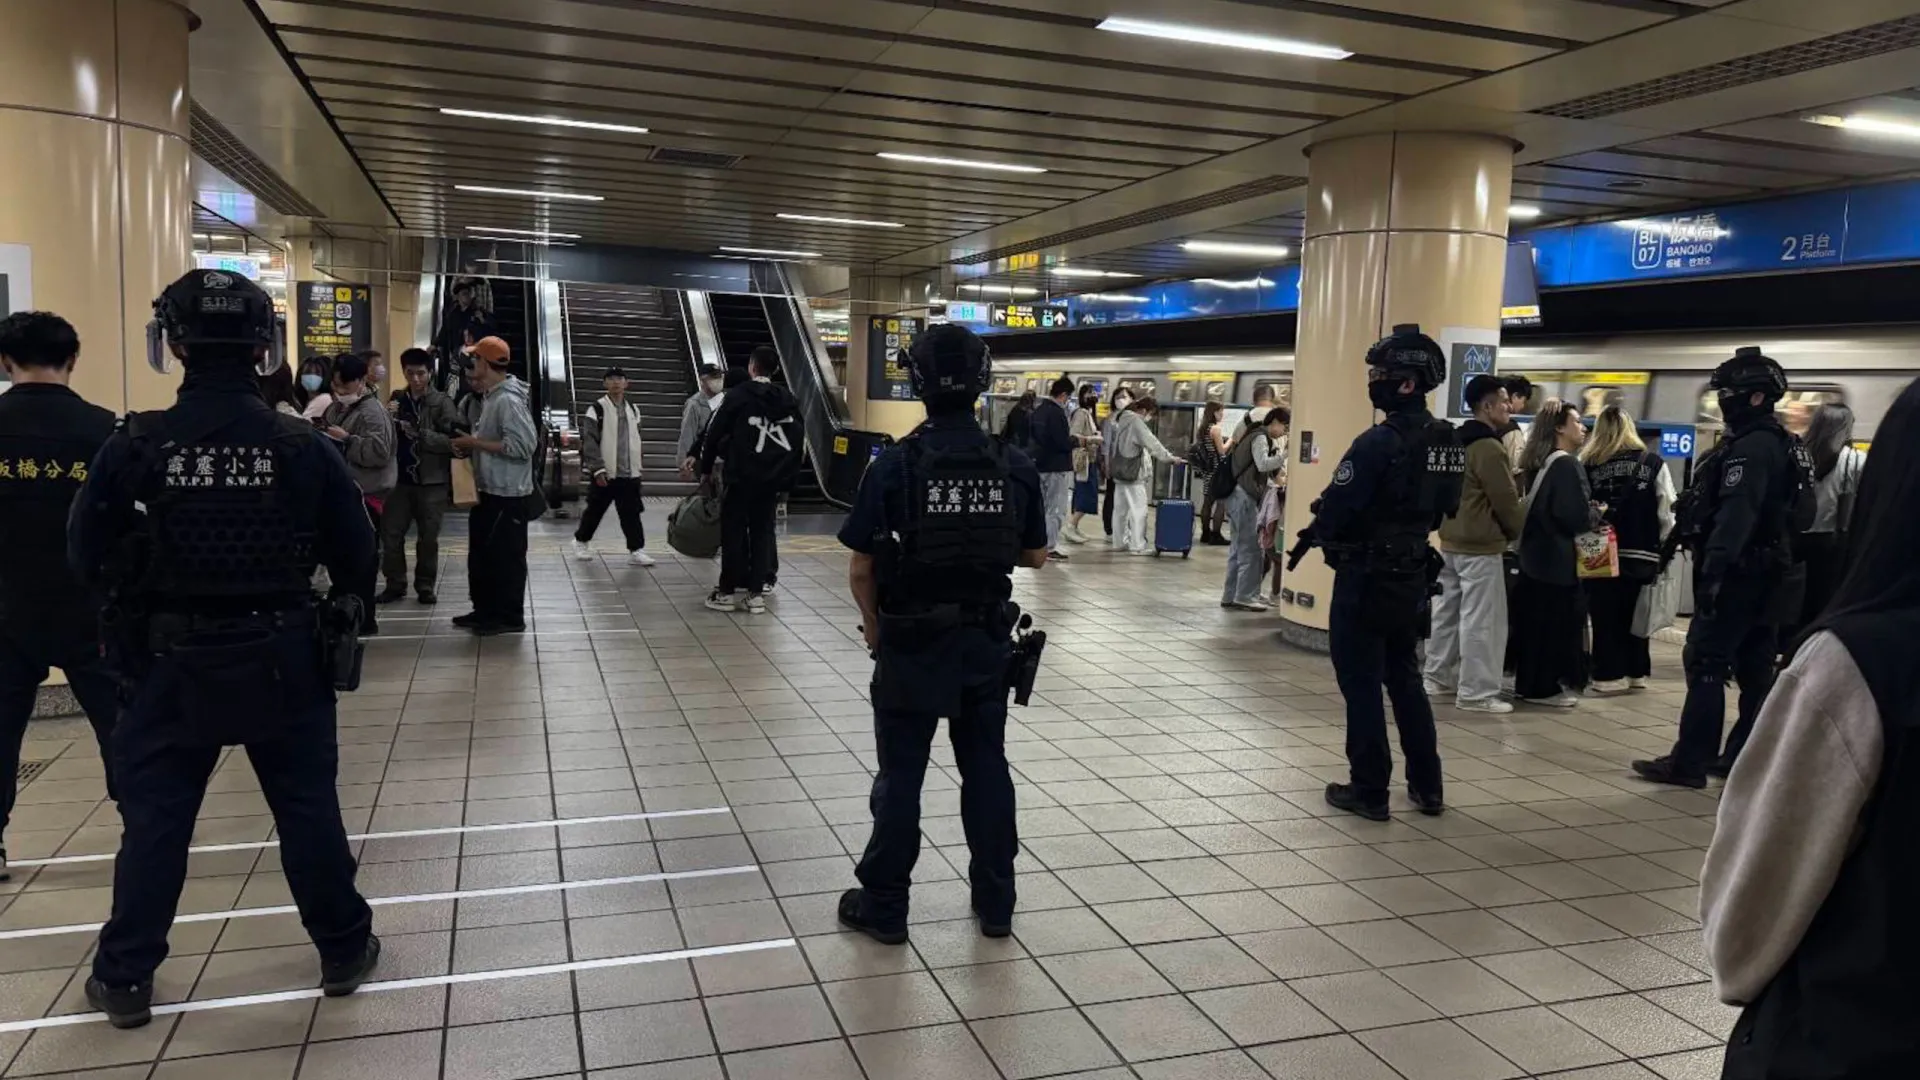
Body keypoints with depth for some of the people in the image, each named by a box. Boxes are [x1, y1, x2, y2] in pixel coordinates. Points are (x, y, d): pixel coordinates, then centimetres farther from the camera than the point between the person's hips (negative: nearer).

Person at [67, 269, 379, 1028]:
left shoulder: (136, 446, -11)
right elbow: (356, 558, -4)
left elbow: (86, 555, -2)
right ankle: (344, 950, 26)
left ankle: (125, 977, 25)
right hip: (283, 661, 0)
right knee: (308, 809, 13)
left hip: (173, 664, 0)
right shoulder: (304, 446, -12)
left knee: (154, 818, 14)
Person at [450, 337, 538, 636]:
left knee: (505, 557, 0)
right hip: (489, 491, 10)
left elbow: (522, 445, -26)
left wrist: (475, 443, -19)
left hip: (507, 495, -10)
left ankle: (510, 617, 10)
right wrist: (470, 446, 2)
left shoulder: (508, 400, -19)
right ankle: (486, 610, 29)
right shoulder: (491, 397, 11)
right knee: (482, 553, 18)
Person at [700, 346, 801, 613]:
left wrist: (706, 468, 6)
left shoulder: (738, 395, -7)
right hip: (772, 480, 4)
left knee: (733, 532, 5)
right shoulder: (788, 399, 7)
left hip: (741, 477, -4)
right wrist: (787, 479, 12)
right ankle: (756, 594, 8)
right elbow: (797, 443, 8)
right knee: (762, 533, 9)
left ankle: (727, 592, 10)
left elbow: (714, 434, -6)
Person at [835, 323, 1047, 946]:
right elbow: (1036, 557, 6)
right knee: (986, 768, 14)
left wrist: (874, 629, 5)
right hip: (987, 642, 3)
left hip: (912, 642, -3)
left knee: (901, 774, 9)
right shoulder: (1016, 467, -5)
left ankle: (884, 907, 20)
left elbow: (861, 571, -11)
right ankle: (996, 904, 25)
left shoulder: (894, 465, -14)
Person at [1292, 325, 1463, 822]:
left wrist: (1308, 538, 0)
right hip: (1411, 576, 8)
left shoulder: (1380, 441, -22)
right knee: (1404, 678, 18)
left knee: (1361, 683, 4)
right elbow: (1440, 508, 13)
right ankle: (1427, 786, 24)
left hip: (1366, 578, -8)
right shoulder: (1448, 442, 4)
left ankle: (1369, 790, 11)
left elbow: (1337, 508, -19)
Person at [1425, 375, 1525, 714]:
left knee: (1447, 612, 15)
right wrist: (1520, 532, 3)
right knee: (1481, 621, -4)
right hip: (1482, 546, -9)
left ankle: (1438, 678, 22)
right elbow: (1507, 502, -14)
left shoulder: (1455, 441, 10)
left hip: (1451, 541, 9)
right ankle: (1476, 692, -1)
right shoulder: (1490, 449, -18)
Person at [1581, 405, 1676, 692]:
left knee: (1606, 616, 5)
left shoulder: (1588, 464, -4)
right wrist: (1666, 550, 5)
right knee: (1634, 614, 15)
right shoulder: (1652, 463, 0)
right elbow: (1667, 511, -2)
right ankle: (1635, 671, 22)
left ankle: (1610, 674, 6)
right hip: (1641, 555, 2)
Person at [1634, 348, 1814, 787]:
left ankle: (1690, 761, -6)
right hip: (1768, 573, 10)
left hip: (1739, 573, -10)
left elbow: (1736, 513, -27)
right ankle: (1743, 756, 19)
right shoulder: (1783, 445, 18)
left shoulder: (1751, 446, -16)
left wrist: (1714, 568, -32)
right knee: (1755, 668, 12)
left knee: (1705, 664, -8)